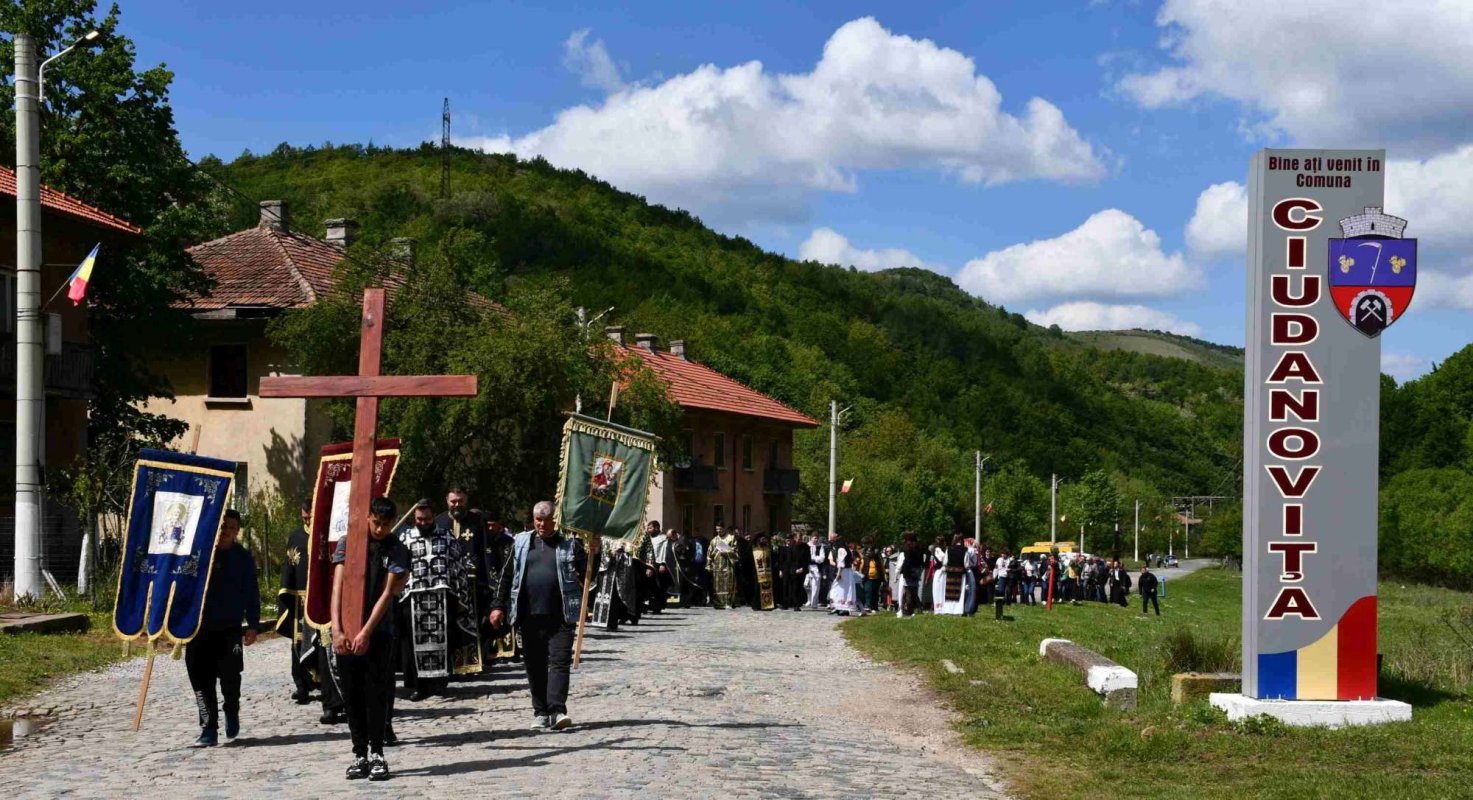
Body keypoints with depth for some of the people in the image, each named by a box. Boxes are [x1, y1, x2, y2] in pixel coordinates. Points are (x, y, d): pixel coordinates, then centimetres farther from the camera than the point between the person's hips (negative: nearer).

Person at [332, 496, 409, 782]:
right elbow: (338, 586, -4)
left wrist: (366, 632, -16)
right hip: (346, 631, 1)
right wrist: (337, 629, -15)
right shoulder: (348, 543, 2)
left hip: (379, 630, -1)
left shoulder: (397, 551, 0)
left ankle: (376, 754, 3)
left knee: (376, 693, -3)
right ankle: (359, 754, 11)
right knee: (352, 694, 4)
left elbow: (387, 593, -7)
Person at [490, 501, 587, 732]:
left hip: (560, 617, -3)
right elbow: (507, 576, 13)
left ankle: (557, 711, -17)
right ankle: (541, 712, 16)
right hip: (530, 616, 3)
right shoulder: (522, 543, 11)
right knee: (535, 665, 7)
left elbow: (586, 575, 1)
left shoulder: (569, 544, 5)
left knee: (559, 662, -11)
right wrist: (498, 605, 8)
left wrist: (594, 554, -15)